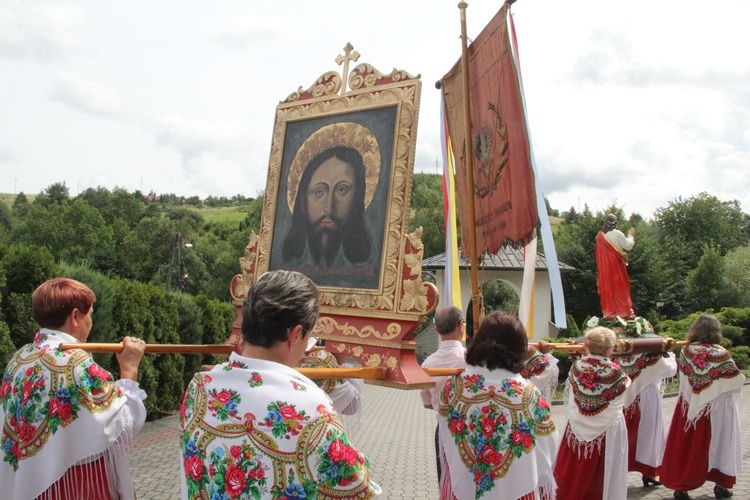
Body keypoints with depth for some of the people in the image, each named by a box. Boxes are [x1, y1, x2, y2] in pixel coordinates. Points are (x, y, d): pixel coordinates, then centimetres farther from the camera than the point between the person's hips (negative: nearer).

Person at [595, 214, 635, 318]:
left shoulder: (600, 235, 2)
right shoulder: (617, 234, -12)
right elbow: (628, 246, -7)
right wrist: (631, 235, 7)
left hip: (604, 266, 4)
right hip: (616, 265, -4)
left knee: (607, 288, 8)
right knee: (620, 288, 3)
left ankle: (609, 312, 9)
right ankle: (624, 311, 4)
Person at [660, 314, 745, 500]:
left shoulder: (686, 351, -8)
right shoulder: (721, 354, -14)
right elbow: (737, 381, -8)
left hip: (689, 406, 2)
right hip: (717, 407, -2)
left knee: (687, 444, 9)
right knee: (718, 443, 14)